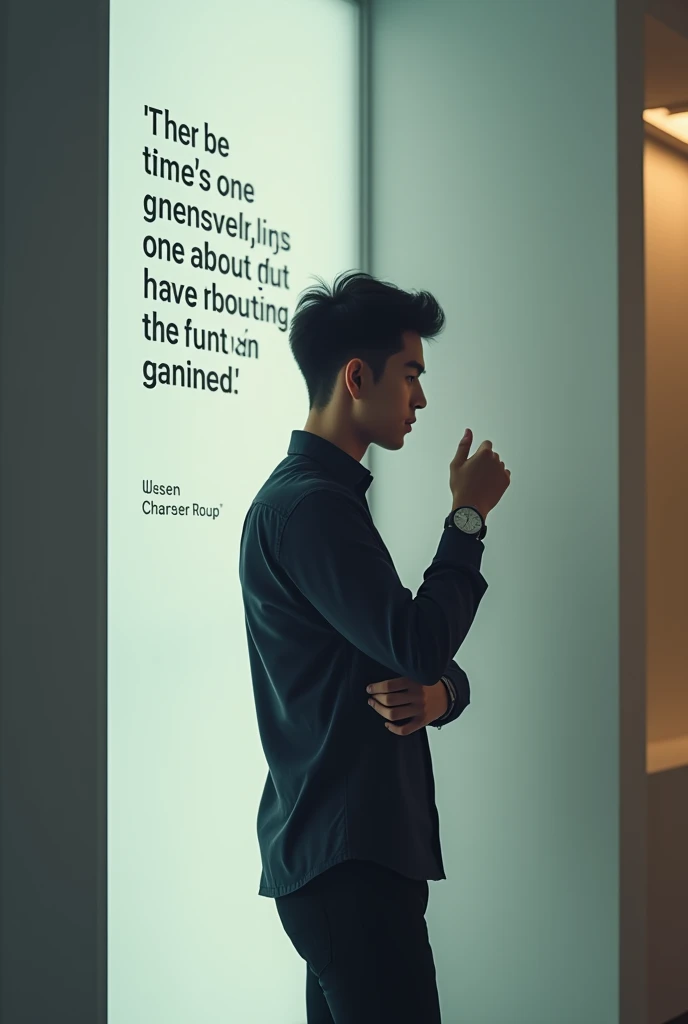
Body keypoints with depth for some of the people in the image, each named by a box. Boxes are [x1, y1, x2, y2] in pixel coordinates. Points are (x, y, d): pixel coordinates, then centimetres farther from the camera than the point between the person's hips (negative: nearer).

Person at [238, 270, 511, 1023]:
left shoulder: (329, 497, 19)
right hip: (345, 856, -10)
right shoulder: (306, 503, -14)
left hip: (351, 847, 10)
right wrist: (468, 516, -7)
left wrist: (438, 692, -5)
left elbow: (406, 651, 19)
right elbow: (421, 643, -20)